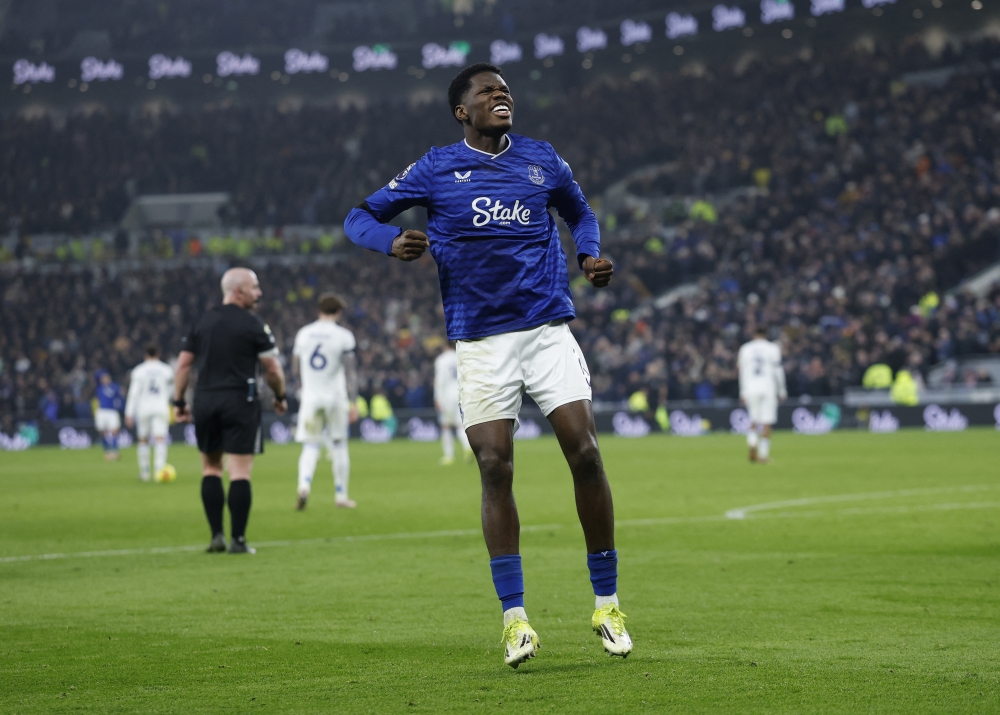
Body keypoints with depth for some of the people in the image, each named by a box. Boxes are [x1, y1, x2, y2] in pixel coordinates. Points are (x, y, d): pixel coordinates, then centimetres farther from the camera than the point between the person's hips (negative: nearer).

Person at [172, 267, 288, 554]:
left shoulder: (201, 323, 9)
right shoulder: (253, 325, -5)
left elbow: (183, 364, 9)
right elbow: (272, 369, -4)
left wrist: (178, 402, 14)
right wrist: (280, 397, 12)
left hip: (205, 401, 4)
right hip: (240, 401, -4)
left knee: (210, 467, 14)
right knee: (240, 471, -3)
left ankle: (216, 535, 7)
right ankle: (238, 539, -6)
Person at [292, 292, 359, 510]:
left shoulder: (303, 334, 4)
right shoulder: (343, 336, -6)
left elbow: (296, 368, 14)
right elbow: (350, 371, -8)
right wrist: (353, 403, -6)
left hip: (310, 396, 2)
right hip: (335, 397, -2)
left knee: (310, 446, 3)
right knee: (339, 446, 10)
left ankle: (304, 484, -23)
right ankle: (341, 495, 15)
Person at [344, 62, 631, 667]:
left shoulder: (543, 161, 10)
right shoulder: (436, 170, 4)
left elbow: (580, 212, 27)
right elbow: (361, 216, 8)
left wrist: (591, 256, 6)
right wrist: (393, 241, -14)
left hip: (549, 331, 1)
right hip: (480, 341, -1)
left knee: (586, 454, -8)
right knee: (495, 469, -7)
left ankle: (607, 604, 4)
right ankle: (515, 618, -1)